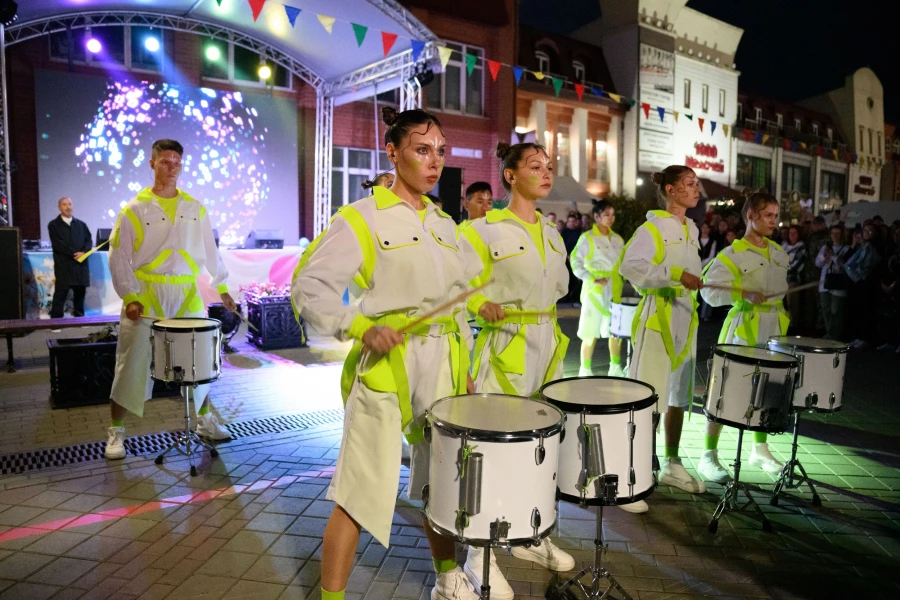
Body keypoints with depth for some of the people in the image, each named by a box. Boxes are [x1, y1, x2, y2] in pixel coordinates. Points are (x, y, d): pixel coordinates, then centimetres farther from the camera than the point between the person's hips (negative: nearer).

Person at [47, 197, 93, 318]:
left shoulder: (81, 224, 17)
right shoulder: (53, 225, 5)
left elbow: (89, 240, 8)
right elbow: (58, 244, -6)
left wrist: (83, 252, -11)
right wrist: (74, 254, -14)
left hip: (80, 266, 4)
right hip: (63, 266, -4)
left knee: (80, 294, 7)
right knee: (60, 295, -4)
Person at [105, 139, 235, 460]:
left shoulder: (195, 209, 7)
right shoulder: (134, 209, -4)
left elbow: (210, 251, 11)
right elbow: (118, 257, -5)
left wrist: (222, 288, 6)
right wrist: (129, 296, -15)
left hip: (188, 296, 3)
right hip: (146, 297, -3)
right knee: (132, 364, 1)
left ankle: (205, 420, 27)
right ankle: (116, 431, 15)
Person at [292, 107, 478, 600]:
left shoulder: (444, 224, 13)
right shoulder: (363, 217, -6)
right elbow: (308, 286, -12)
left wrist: (464, 368, 14)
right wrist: (361, 328, -25)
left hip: (441, 364, 6)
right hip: (385, 362, -6)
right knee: (361, 492, -3)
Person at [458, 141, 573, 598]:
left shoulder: (551, 232, 12)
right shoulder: (485, 229, -9)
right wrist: (482, 305, -28)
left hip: (547, 346, 7)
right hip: (505, 347, -7)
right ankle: (480, 554, 11)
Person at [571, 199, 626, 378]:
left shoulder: (618, 239, 11)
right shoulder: (587, 238, -6)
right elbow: (576, 263, -9)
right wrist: (593, 279, -17)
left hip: (615, 291, 5)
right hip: (595, 292, -5)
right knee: (590, 333, -1)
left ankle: (615, 368, 23)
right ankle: (585, 370, 10)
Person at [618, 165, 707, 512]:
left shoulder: (691, 229, 15)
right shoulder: (654, 227, -10)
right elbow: (629, 265, -24)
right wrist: (676, 275, -28)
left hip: (685, 318, 8)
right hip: (657, 318, -8)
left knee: (679, 395, 15)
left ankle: (671, 465, 29)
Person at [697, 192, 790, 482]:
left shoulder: (779, 253, 11)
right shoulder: (733, 254, -11)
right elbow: (709, 291, -17)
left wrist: (782, 320, 18)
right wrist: (744, 294, -28)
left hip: (773, 330, 7)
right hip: (743, 329, -7)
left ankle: (760, 450, 33)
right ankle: (708, 456, 4)